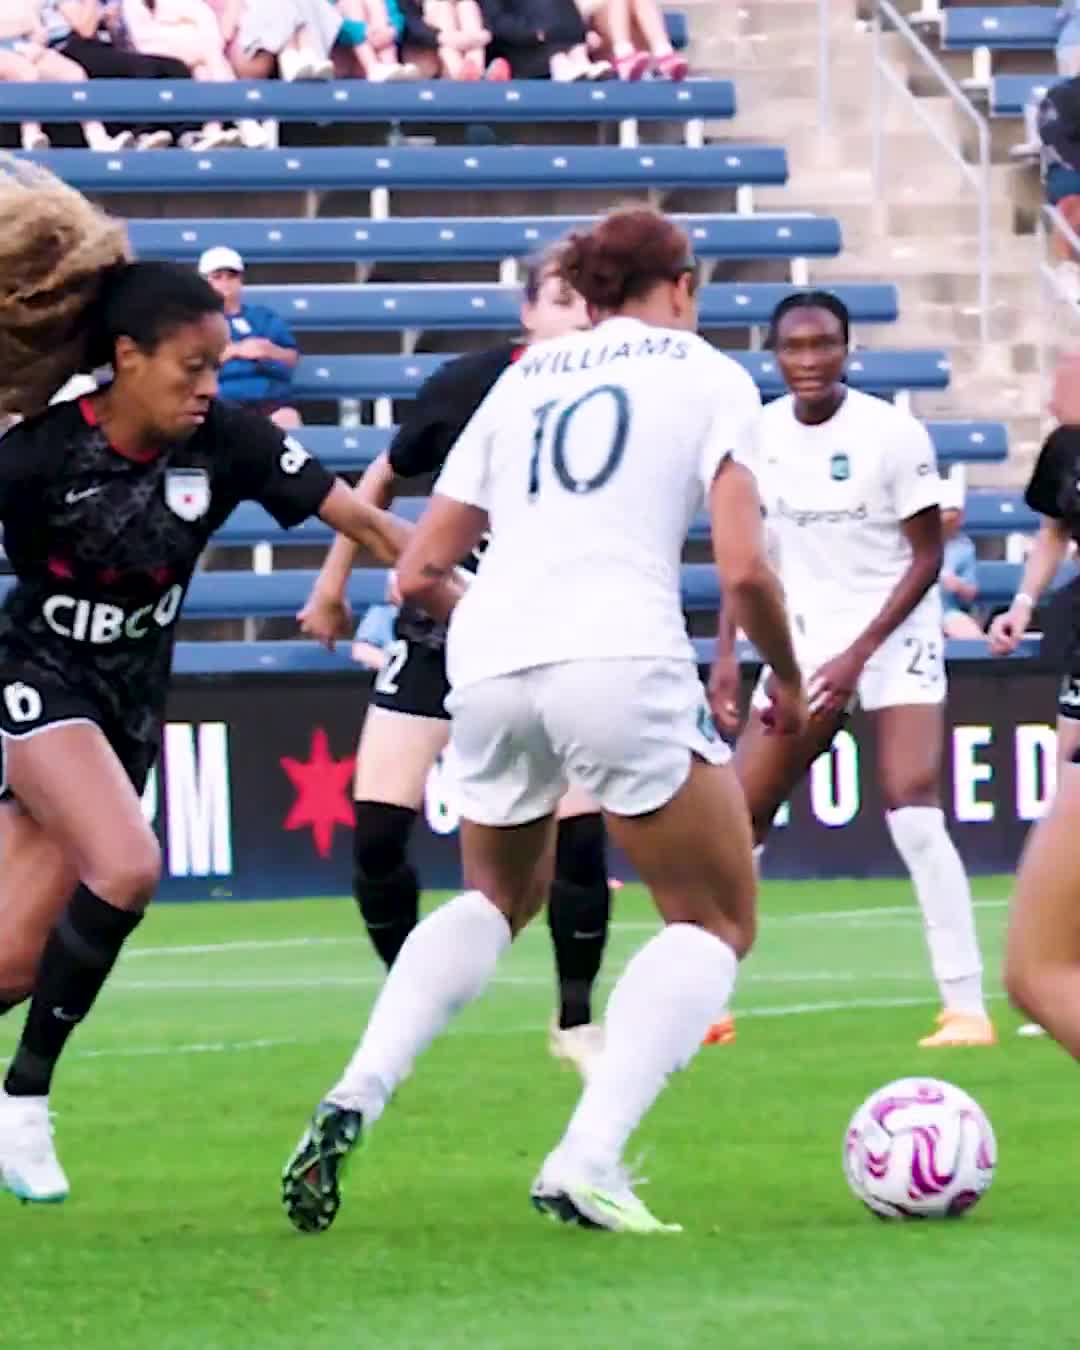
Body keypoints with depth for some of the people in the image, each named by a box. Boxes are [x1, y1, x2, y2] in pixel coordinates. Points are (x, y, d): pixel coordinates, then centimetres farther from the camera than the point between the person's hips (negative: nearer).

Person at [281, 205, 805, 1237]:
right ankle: (586, 1162, -10)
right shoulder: (709, 377, 10)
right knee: (717, 924, 11)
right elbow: (743, 569, -3)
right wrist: (788, 679, 14)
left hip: (488, 665, 5)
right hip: (622, 659, -5)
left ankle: (355, 1097, 9)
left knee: (498, 896, 31)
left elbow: (416, 575, 19)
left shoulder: (521, 381, 22)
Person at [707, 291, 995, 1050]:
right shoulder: (761, 436, 0)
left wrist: (858, 655, -16)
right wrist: (728, 652, 1)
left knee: (914, 811, -20)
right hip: (805, 646, 5)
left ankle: (967, 1007, -17)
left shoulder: (893, 433, -13)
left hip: (894, 640, -5)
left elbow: (927, 556, -10)